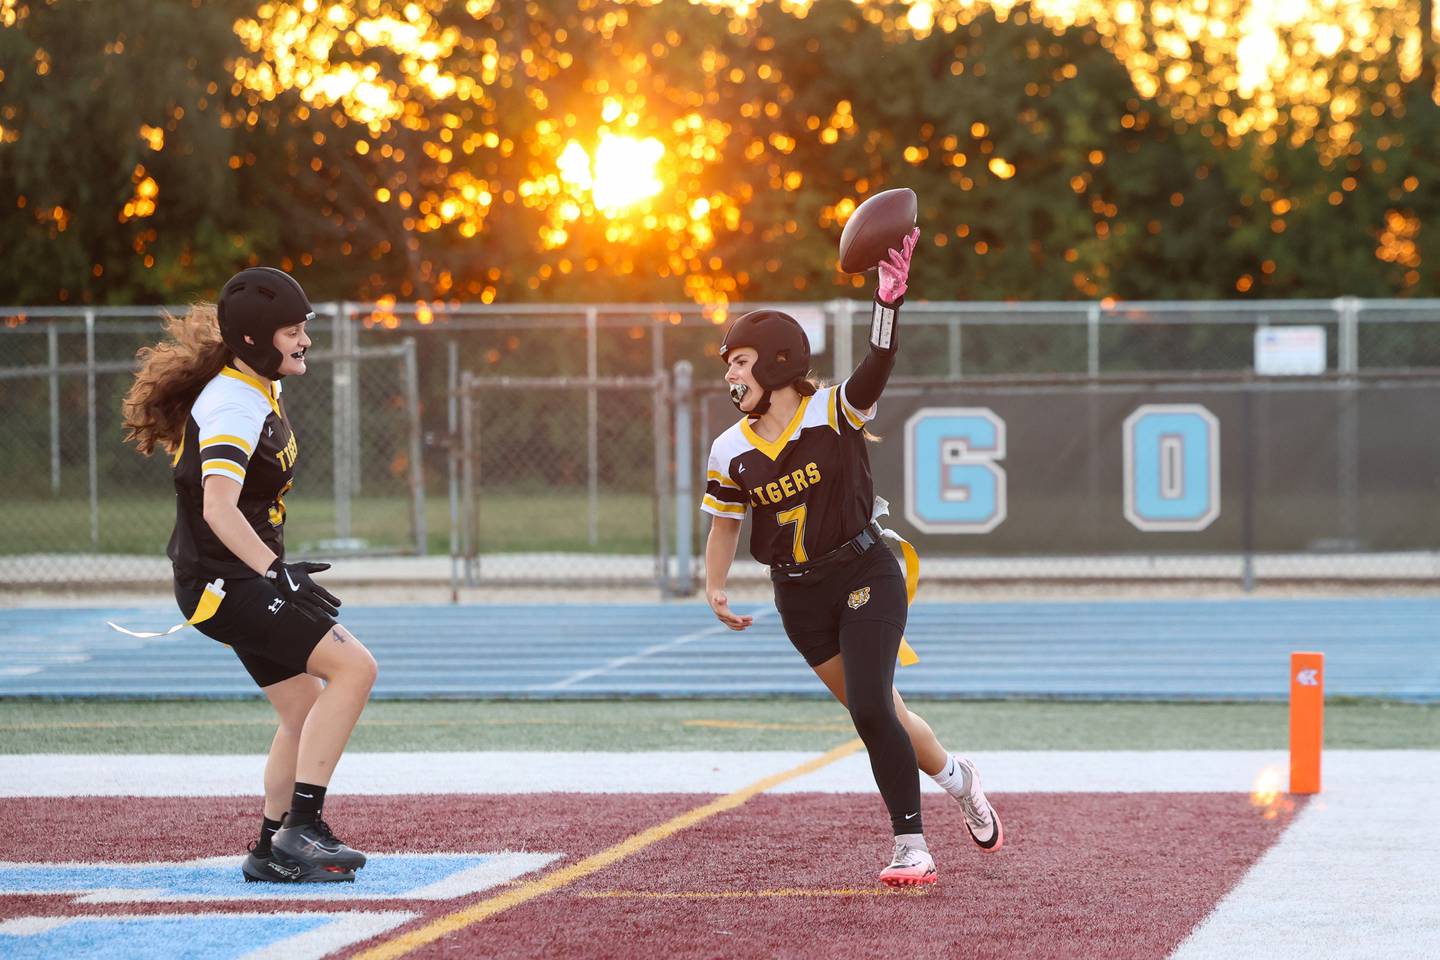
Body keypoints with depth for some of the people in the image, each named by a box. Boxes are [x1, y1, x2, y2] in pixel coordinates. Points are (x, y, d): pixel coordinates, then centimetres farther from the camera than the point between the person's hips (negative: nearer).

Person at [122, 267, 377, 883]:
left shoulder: (258, 390, 11)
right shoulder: (234, 405, -21)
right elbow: (218, 507, -36)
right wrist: (277, 572, -44)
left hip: (247, 579, 10)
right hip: (224, 583, -10)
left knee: (307, 711, 14)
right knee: (353, 667, -19)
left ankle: (273, 852, 22)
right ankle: (301, 826, -20)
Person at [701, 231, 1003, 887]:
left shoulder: (835, 414, -12)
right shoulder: (730, 452, 0)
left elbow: (879, 365, -29)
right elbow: (725, 522, 13)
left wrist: (891, 296, -46)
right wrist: (715, 588, -1)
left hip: (865, 575, -4)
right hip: (799, 598, 4)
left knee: (870, 709, -18)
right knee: (879, 713, 9)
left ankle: (911, 848, -11)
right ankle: (958, 780, 37)